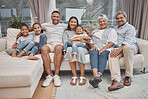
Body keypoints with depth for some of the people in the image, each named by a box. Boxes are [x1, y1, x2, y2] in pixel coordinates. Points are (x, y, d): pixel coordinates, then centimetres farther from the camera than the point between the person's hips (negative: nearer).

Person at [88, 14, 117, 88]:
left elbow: (112, 42, 3)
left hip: (106, 49, -2)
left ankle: (98, 75, -54)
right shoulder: (94, 31, 32)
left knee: (103, 54, -37)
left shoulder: (112, 30, 19)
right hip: (95, 48, 2)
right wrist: (92, 46, -2)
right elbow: (90, 41, 22)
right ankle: (95, 76, -54)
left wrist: (103, 49, -14)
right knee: (93, 53, -34)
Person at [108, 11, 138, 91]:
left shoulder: (130, 28, 6)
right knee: (112, 55, -30)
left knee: (127, 47, -41)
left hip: (131, 47, -4)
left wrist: (119, 50, -26)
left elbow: (128, 41, -11)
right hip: (118, 48, 4)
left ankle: (128, 76, -29)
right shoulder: (115, 28, 30)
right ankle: (117, 81, -44)